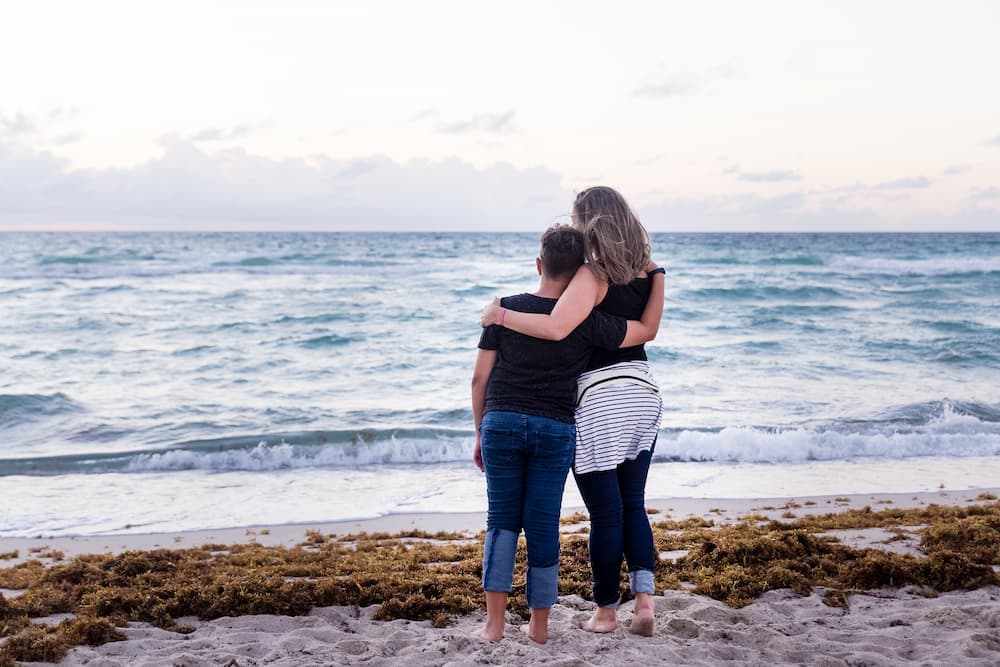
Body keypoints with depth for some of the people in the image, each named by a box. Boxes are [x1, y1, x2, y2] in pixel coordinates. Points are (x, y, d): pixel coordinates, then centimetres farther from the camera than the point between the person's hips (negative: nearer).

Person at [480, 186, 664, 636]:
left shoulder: (591, 275, -17)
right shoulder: (646, 273, 5)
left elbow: (557, 328, -31)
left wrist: (501, 315, -18)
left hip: (598, 400, -6)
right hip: (643, 393, 7)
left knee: (605, 513, 3)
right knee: (633, 504, 15)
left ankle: (606, 611, 15)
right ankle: (644, 599, 3)